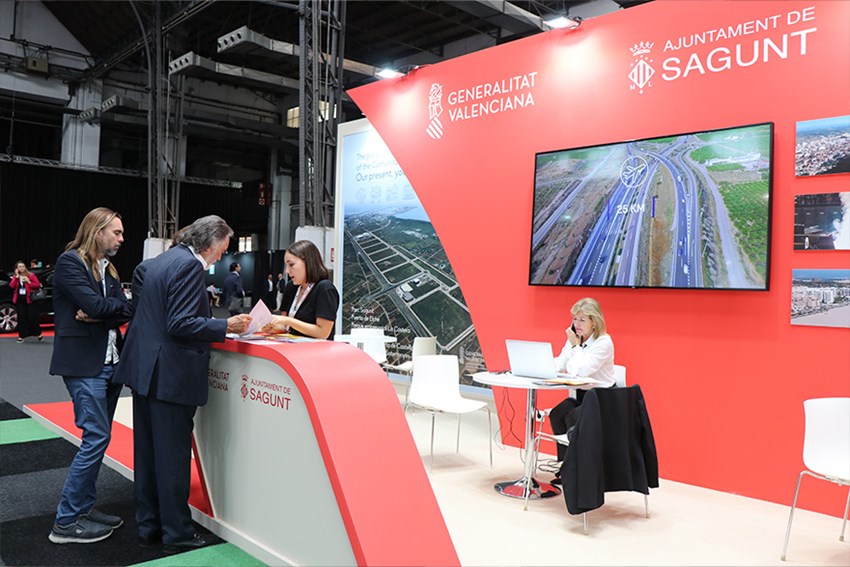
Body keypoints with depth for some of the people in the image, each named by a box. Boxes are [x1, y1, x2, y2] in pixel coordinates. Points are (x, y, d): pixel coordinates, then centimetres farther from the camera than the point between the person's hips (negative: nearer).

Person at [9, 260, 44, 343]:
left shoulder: (31, 275, 0)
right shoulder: (15, 277, 10)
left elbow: (38, 285, -4)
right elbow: (11, 286, -6)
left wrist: (29, 282, -15)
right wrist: (16, 277, -10)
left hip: (29, 299, -3)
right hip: (19, 300, 3)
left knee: (32, 317, -2)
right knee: (21, 318, 3)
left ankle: (38, 334, 10)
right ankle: (21, 336, 8)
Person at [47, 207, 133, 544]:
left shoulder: (108, 269, 16)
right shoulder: (70, 262, -8)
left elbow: (123, 312, 5)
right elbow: (95, 304, -19)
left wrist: (97, 315, -13)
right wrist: (120, 306, -1)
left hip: (110, 362, 8)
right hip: (83, 363, -8)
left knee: (97, 438, 12)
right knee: (96, 437, -9)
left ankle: (85, 508, 23)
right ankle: (65, 522, 2)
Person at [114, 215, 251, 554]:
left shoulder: (160, 260, 14)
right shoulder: (190, 265, -16)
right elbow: (180, 324, -22)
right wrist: (226, 327, -18)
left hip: (143, 368, 10)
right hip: (171, 375, -10)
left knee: (148, 451, 15)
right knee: (173, 455, 1)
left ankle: (149, 526, 28)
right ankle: (177, 535, 12)